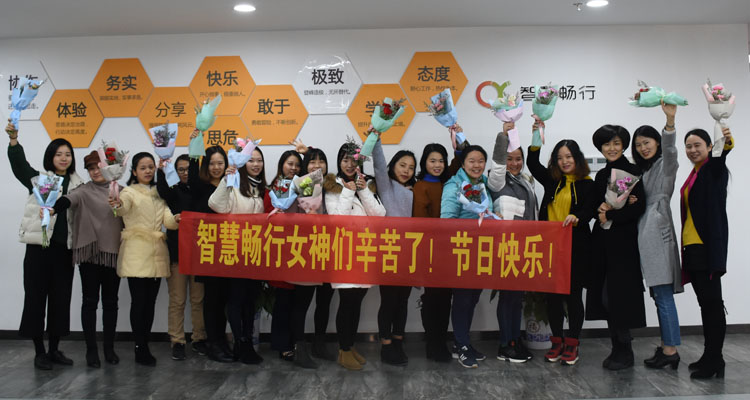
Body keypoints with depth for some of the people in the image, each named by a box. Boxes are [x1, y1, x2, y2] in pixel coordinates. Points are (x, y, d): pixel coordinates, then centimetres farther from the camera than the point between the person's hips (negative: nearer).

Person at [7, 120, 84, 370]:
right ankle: (39, 352, 11)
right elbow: (18, 164, -15)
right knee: (36, 297, 1)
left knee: (61, 298, 7)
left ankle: (54, 349, 19)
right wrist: (13, 139, -31)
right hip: (39, 247, -3)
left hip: (65, 249, 3)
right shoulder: (37, 179, 2)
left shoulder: (78, 185, 9)